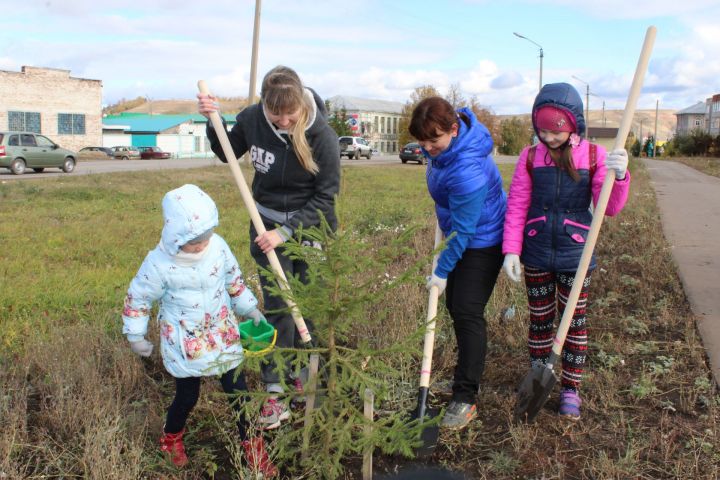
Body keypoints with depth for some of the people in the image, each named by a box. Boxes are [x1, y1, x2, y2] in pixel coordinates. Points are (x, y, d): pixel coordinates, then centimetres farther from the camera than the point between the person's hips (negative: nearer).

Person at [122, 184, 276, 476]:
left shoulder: (218, 247, -11)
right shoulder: (159, 263, -21)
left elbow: (234, 281, 7)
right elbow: (137, 298, -6)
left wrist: (250, 309, 11)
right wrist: (135, 336, -1)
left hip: (223, 335, 3)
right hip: (185, 344, -3)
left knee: (237, 390, 8)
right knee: (187, 396, 11)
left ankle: (251, 444, 29)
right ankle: (171, 438, 43)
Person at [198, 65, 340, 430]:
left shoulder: (321, 134, -21)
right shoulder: (251, 119, -12)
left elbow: (325, 196, -15)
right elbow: (227, 154, 9)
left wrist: (287, 232, -21)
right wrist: (213, 122, -9)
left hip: (312, 226, -1)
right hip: (268, 223, 2)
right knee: (277, 307, 0)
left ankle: (305, 373, 30)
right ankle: (276, 389, 8)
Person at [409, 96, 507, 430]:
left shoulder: (467, 170, -36)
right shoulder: (443, 145, -9)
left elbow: (463, 229, -29)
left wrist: (441, 271, -20)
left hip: (484, 242, -10)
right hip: (459, 236, 10)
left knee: (468, 312, -12)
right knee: (454, 306, 16)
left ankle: (465, 397, -4)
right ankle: (468, 371, 34)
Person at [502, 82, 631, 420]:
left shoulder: (594, 156, -5)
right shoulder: (530, 157, -2)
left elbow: (610, 208, -10)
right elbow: (516, 205, -2)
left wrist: (619, 176, -29)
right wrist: (511, 250, -9)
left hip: (575, 256, -1)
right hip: (536, 256, 1)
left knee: (575, 322, 9)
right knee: (539, 320, 13)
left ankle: (570, 388, 24)